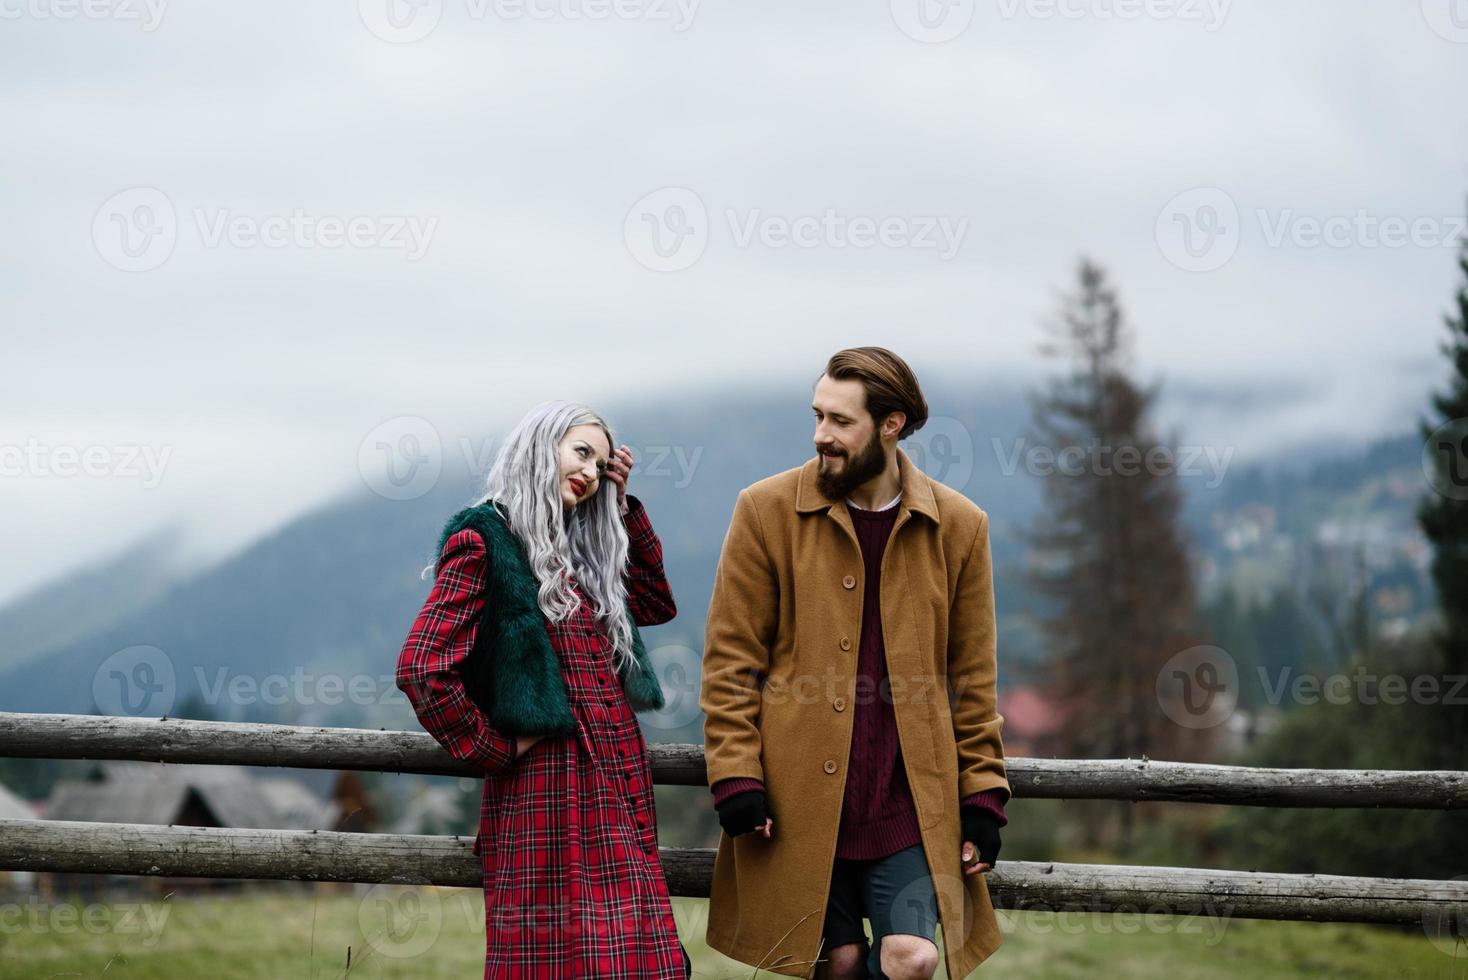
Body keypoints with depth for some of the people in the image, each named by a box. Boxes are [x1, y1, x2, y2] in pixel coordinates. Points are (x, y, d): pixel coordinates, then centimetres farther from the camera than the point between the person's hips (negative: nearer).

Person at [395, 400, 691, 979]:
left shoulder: (580, 549, 17)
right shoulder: (482, 541, -6)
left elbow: (656, 603, 29)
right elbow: (421, 668, -13)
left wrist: (623, 504, 20)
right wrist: (494, 752, -9)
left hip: (621, 782, 8)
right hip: (547, 785, -8)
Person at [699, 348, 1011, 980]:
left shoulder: (959, 526, 5)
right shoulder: (767, 511, 0)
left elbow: (973, 679, 9)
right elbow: (730, 660, 0)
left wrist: (982, 797, 3)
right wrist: (736, 780, -9)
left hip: (912, 799, 1)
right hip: (803, 798, -1)